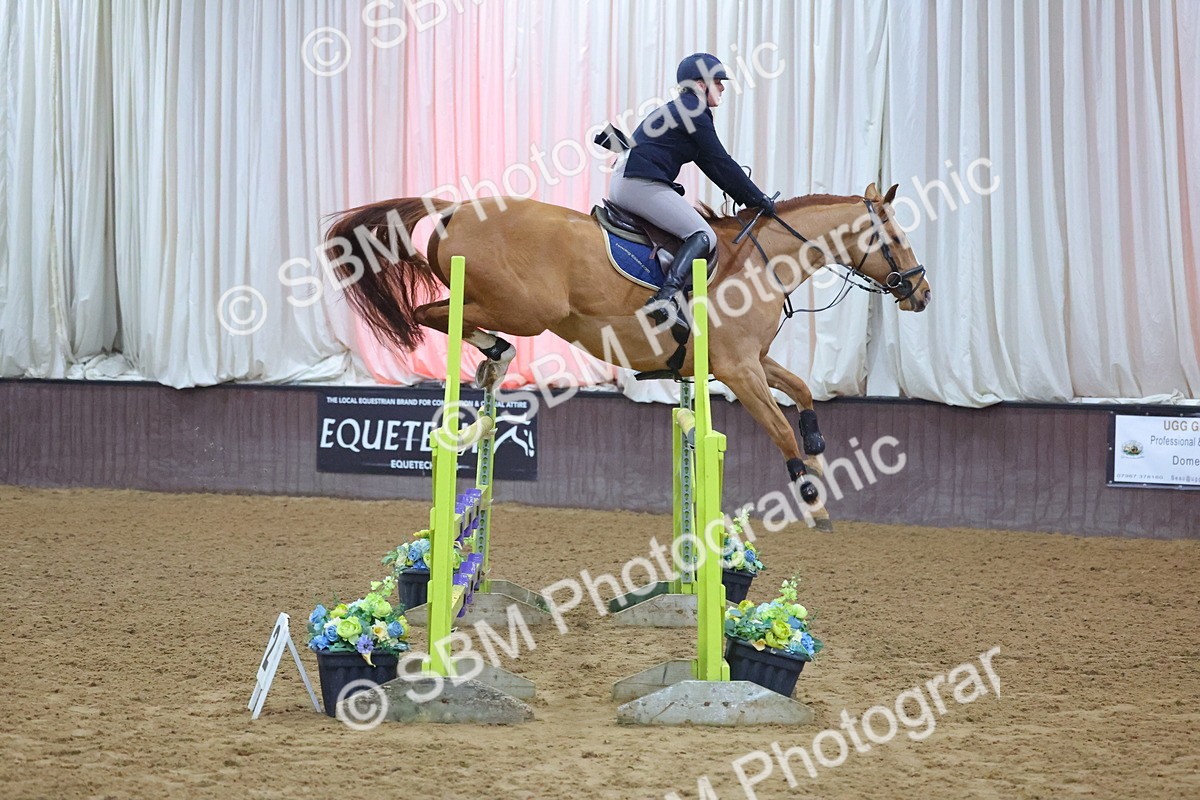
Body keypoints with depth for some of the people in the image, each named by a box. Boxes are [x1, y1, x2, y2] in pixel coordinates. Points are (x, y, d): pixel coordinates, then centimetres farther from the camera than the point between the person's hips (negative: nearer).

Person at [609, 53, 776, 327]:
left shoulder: (677, 109, 26)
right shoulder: (695, 111, -5)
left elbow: (710, 164, 26)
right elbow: (720, 163, -6)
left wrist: (747, 198, 22)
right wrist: (758, 199, 2)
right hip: (642, 185, -11)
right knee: (703, 236, -16)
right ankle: (665, 299, -34)